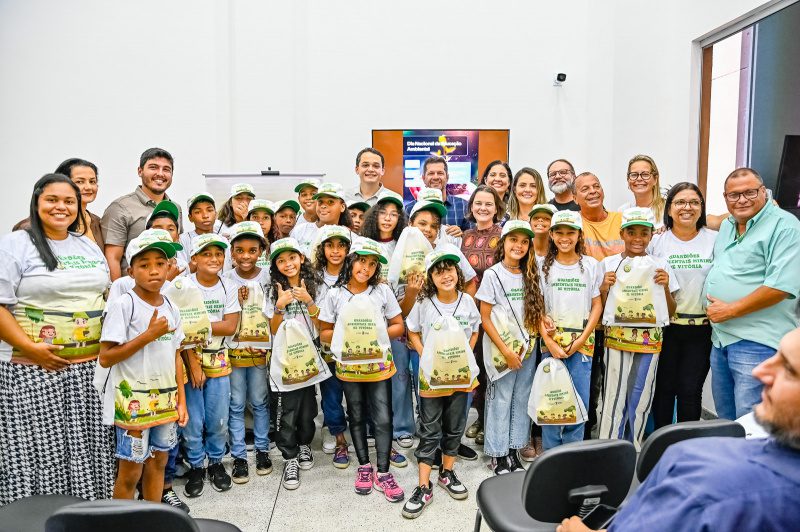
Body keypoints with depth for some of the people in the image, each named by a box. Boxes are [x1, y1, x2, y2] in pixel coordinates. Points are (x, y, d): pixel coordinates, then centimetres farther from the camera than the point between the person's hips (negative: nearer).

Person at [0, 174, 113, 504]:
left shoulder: (89, 246, 14)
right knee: (39, 445, 1)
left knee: (87, 443, 11)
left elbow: (108, 296, 20)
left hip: (92, 366, 5)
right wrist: (30, 347, -17)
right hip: (35, 369, -5)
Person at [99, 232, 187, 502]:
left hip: (166, 399, 6)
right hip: (133, 401, -6)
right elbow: (105, 358, -15)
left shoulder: (171, 308, 6)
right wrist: (149, 335, -20)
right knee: (130, 471, 4)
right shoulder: (123, 305, -12)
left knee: (158, 462, 16)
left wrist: (181, 401, 9)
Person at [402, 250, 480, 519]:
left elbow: (474, 332, 9)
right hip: (431, 375, -2)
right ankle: (424, 487, 11)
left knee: (455, 428, 14)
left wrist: (466, 356, -4)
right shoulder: (424, 303, -9)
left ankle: (447, 473, 33)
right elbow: (413, 333, 1)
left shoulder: (467, 301, -4)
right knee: (430, 432, 2)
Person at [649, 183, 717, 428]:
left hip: (701, 328, 0)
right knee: (664, 388, 7)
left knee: (690, 391, 6)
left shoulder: (715, 240, 3)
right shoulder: (656, 241, 1)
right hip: (665, 327, 0)